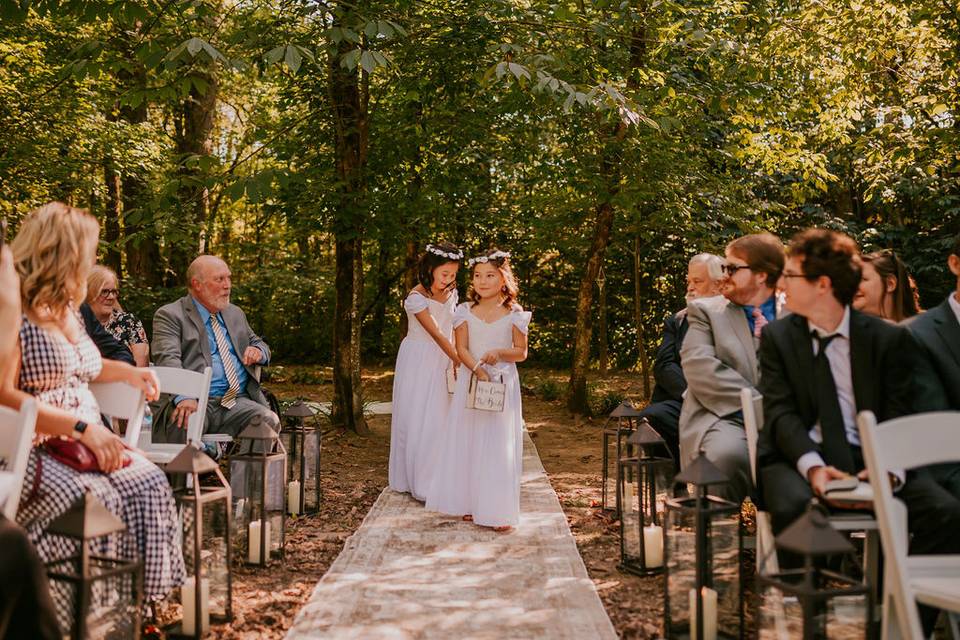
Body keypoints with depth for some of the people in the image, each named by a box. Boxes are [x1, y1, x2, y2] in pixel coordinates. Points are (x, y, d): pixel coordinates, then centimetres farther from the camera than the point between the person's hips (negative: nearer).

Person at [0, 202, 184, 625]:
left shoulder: (67, 309, 18)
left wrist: (130, 373, 27)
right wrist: (82, 427, -25)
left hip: (86, 442, 7)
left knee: (149, 486, -20)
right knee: (93, 498, -34)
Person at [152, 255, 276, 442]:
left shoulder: (235, 314, 26)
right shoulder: (170, 315, 4)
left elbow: (260, 344, 37)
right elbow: (168, 359, -12)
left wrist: (258, 352, 8)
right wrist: (184, 397, -32)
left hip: (239, 401, 5)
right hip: (197, 402, -5)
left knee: (269, 421, -26)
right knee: (185, 426, -39)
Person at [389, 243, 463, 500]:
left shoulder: (451, 293, 3)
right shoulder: (416, 298, -18)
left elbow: (450, 331, 8)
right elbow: (437, 334, -20)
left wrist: (455, 363, 1)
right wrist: (460, 361, -20)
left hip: (442, 363, 6)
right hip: (418, 363, -6)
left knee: (438, 419, 7)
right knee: (416, 419, -1)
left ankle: (436, 481, 14)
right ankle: (417, 482, 6)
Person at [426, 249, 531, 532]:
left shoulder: (514, 313, -1)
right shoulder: (466, 311, 3)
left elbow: (521, 352, 2)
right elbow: (462, 348, -2)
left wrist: (500, 353, -19)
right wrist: (478, 370, -20)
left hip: (503, 383, -2)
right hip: (470, 380, 2)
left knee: (498, 444, -3)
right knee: (468, 442, 4)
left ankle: (498, 511, 1)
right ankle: (470, 503, 14)